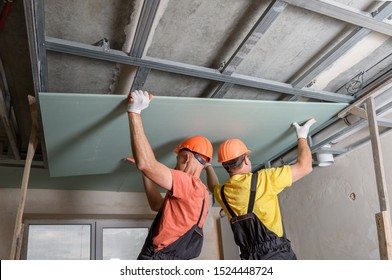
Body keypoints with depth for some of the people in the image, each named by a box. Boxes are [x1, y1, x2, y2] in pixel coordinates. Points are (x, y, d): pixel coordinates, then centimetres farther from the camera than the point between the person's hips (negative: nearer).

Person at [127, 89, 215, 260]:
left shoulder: (192, 185, -15)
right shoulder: (196, 192, 17)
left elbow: (145, 163, -25)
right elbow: (157, 205, 28)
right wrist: (145, 173, 26)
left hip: (157, 258, -10)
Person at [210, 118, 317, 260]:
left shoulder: (222, 193, 7)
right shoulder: (262, 179, -8)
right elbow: (305, 167, 1)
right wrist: (302, 137, 16)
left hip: (250, 259, 6)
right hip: (277, 255, -5)